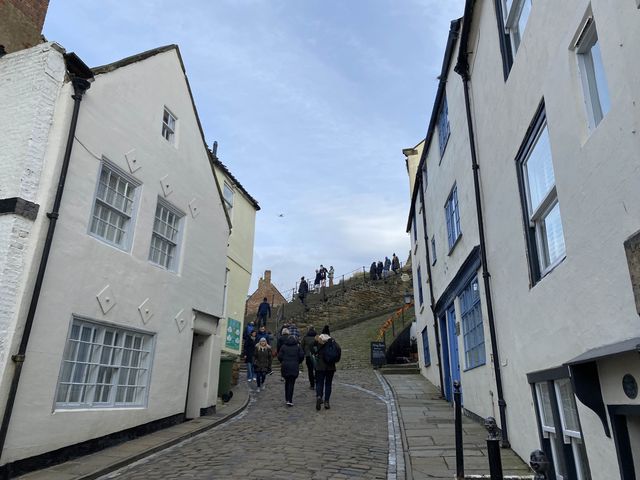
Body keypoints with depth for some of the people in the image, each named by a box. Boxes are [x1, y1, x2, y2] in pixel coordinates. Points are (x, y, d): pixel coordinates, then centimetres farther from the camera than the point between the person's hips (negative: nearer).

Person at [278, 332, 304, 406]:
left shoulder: (284, 347, 5)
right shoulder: (298, 347, 4)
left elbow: (279, 356, -1)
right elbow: (302, 355, -5)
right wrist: (298, 362, 11)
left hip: (285, 366, 2)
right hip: (294, 367, -2)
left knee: (287, 382, 18)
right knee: (291, 383, 0)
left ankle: (287, 399, 23)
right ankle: (289, 401, -8)